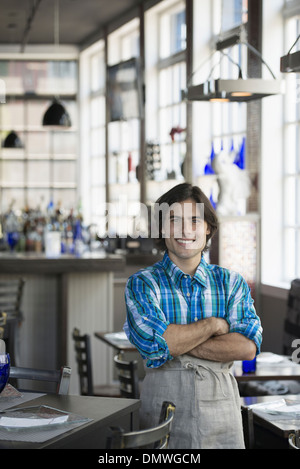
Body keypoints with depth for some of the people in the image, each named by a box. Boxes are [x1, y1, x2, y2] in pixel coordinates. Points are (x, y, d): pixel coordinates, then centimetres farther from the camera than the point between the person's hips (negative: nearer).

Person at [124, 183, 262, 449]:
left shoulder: (232, 283, 6)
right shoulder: (142, 284, 1)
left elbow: (247, 346, -10)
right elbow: (155, 343, -16)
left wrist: (176, 342, -14)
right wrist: (214, 324, -9)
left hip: (221, 402, 2)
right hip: (163, 403, -2)